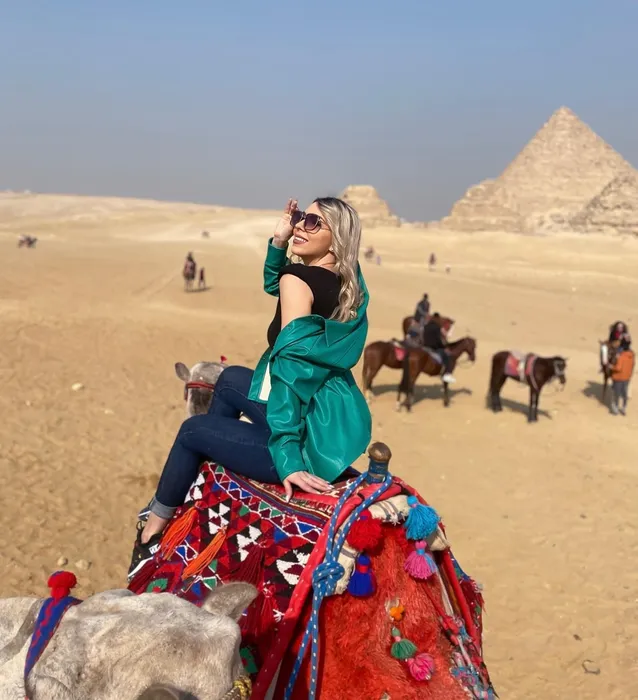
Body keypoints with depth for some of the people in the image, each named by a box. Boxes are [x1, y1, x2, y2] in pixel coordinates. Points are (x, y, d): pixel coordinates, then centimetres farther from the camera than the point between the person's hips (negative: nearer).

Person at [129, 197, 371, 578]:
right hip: (338, 427, 9)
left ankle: (153, 532, 34)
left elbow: (292, 367, -25)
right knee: (231, 378, 28)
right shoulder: (348, 281, 8)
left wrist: (286, 456, -27)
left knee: (193, 431, 14)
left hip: (310, 441, -9)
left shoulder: (298, 279, -16)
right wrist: (278, 241, 8)